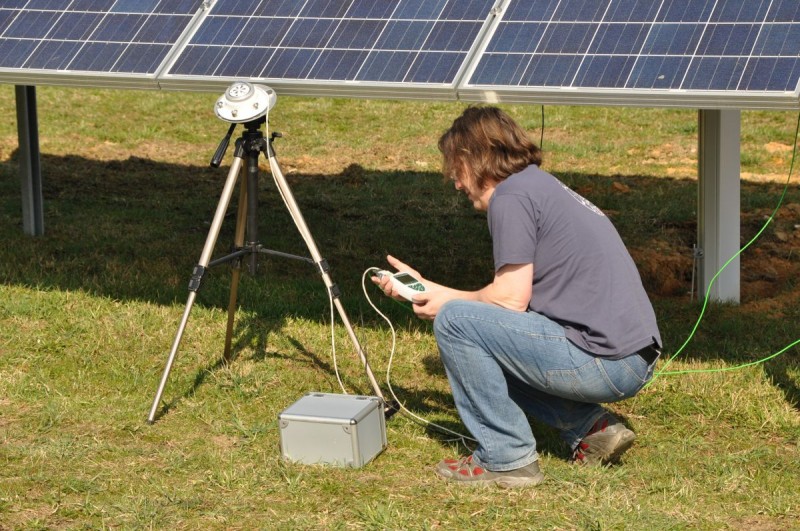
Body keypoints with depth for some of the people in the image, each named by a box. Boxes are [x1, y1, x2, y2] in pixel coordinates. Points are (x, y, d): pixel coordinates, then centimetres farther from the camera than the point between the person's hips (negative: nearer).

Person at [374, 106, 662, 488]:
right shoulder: (542, 186, 22)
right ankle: (591, 428, 13)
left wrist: (445, 303, 5)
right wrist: (426, 288, 28)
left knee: (454, 321, -8)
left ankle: (506, 458, -2)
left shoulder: (511, 195, -8)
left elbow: (510, 298, -13)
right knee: (491, 349, 26)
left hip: (603, 363, -10)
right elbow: (513, 295, 23)